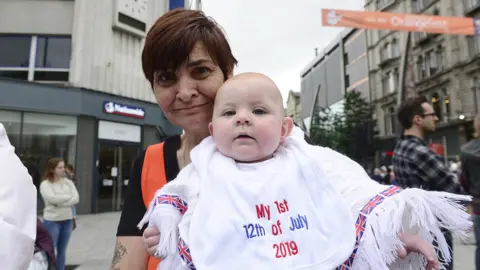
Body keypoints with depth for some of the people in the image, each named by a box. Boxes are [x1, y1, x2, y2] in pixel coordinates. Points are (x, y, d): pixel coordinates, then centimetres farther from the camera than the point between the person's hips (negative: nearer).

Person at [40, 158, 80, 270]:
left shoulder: (68, 182, 6)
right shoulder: (45, 184, -6)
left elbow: (76, 199, -4)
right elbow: (53, 199, -22)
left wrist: (60, 202, -16)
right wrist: (69, 197, -9)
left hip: (67, 221, 4)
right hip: (52, 221, -4)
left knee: (62, 251, 14)